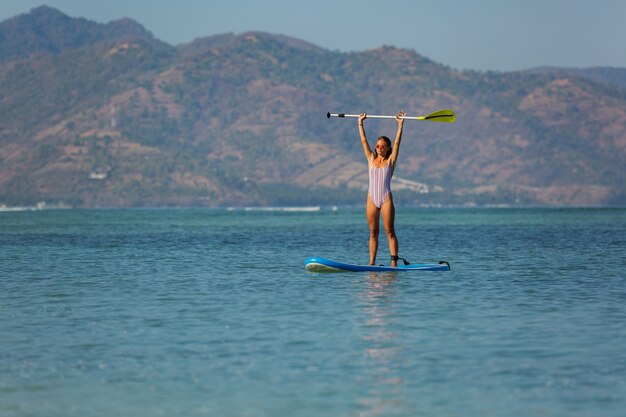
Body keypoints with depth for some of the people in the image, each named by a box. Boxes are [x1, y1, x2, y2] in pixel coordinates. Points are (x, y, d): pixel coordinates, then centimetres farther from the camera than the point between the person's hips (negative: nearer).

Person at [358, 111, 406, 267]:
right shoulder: (371, 159, 11)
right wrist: (360, 123, 8)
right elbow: (364, 141, 11)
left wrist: (400, 125, -9)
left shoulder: (390, 161, 5)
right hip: (372, 198, 3)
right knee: (373, 232, 5)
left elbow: (397, 143, -3)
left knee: (389, 232, -4)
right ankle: (372, 263, 5)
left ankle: (394, 262, -8)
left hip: (386, 199, -3)